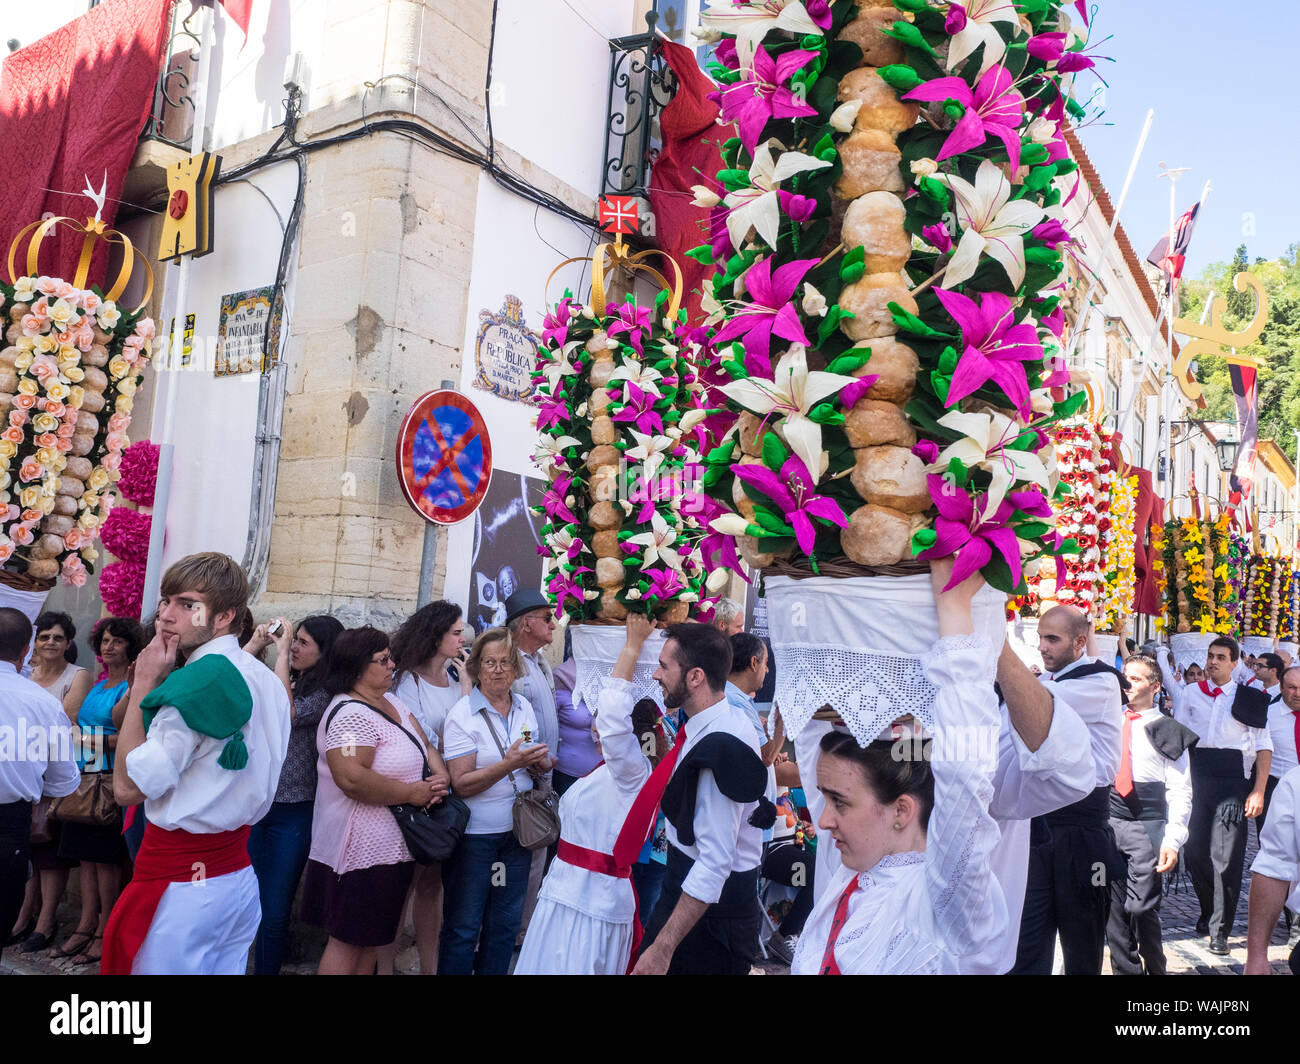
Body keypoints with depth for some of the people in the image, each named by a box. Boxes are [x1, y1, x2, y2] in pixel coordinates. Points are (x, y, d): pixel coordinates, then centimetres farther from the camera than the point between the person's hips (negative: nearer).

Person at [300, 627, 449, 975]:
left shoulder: (391, 703, 10)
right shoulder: (351, 714, -21)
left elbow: (425, 745, 13)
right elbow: (352, 779, -31)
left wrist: (440, 775, -9)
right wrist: (412, 793, -21)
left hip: (392, 845, 9)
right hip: (363, 851, -9)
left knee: (370, 939, 19)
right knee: (348, 941, 4)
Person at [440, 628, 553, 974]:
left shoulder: (524, 707, 6)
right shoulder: (462, 714, -11)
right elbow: (462, 784, -16)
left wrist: (541, 764, -4)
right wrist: (508, 764, -28)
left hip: (517, 829, 5)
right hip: (474, 833, -5)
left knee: (506, 922, 15)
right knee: (463, 926, 5)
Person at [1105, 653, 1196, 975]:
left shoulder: (1168, 730, 3)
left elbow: (1180, 792, -1)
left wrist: (1173, 840, -9)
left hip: (1146, 827, -4)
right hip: (1106, 822, 4)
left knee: (1141, 907, -8)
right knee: (1113, 907, 5)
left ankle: (1155, 968, 15)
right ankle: (1125, 969, 19)